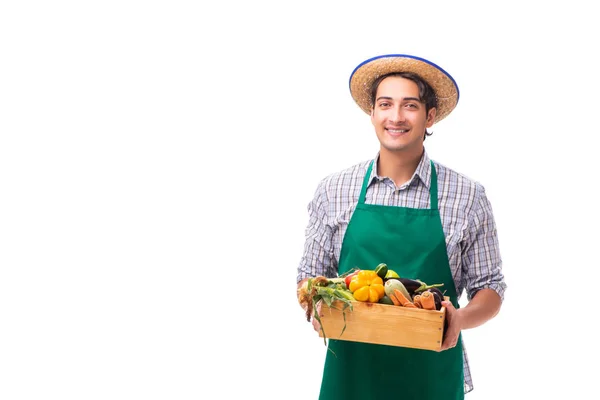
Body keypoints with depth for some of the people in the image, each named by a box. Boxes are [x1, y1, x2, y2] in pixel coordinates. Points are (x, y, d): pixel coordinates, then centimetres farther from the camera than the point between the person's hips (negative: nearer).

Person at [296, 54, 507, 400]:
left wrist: (460, 318, -19)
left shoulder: (468, 197, -2)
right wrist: (317, 306, -14)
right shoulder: (333, 191, 2)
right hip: (350, 371, 1)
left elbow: (490, 288, 2)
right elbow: (310, 276, 8)